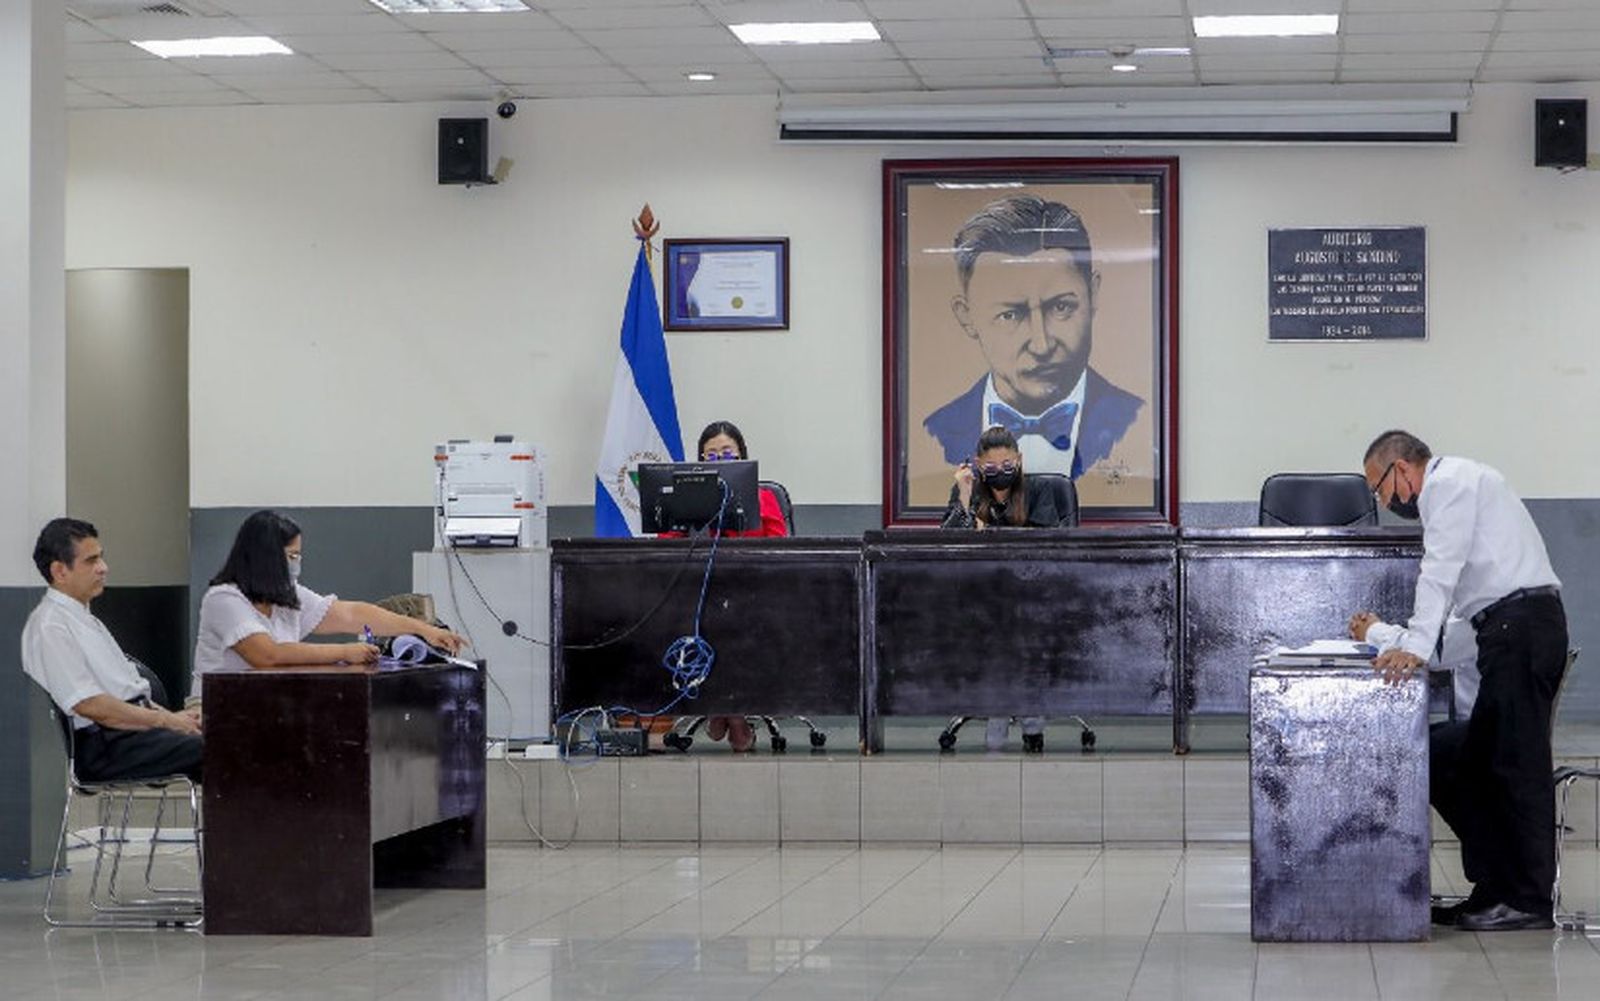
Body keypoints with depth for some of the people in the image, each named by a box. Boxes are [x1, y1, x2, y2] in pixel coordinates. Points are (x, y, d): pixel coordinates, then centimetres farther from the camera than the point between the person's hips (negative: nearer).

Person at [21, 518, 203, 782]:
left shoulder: (86, 620, 22)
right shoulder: (49, 627, -10)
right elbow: (89, 705, -18)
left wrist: (172, 716, 7)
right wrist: (165, 720, -14)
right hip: (103, 746, -10)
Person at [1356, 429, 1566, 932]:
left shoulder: (1449, 482, -5)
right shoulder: (1454, 485, 26)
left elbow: (1442, 569, -17)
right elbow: (1448, 578, 30)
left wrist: (1415, 646, -22)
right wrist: (1395, 637, 30)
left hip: (1520, 624, -10)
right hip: (1514, 630, 10)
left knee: (1518, 766, -9)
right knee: (1477, 764, 10)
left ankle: (1528, 900, -7)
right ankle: (1493, 890, 11)